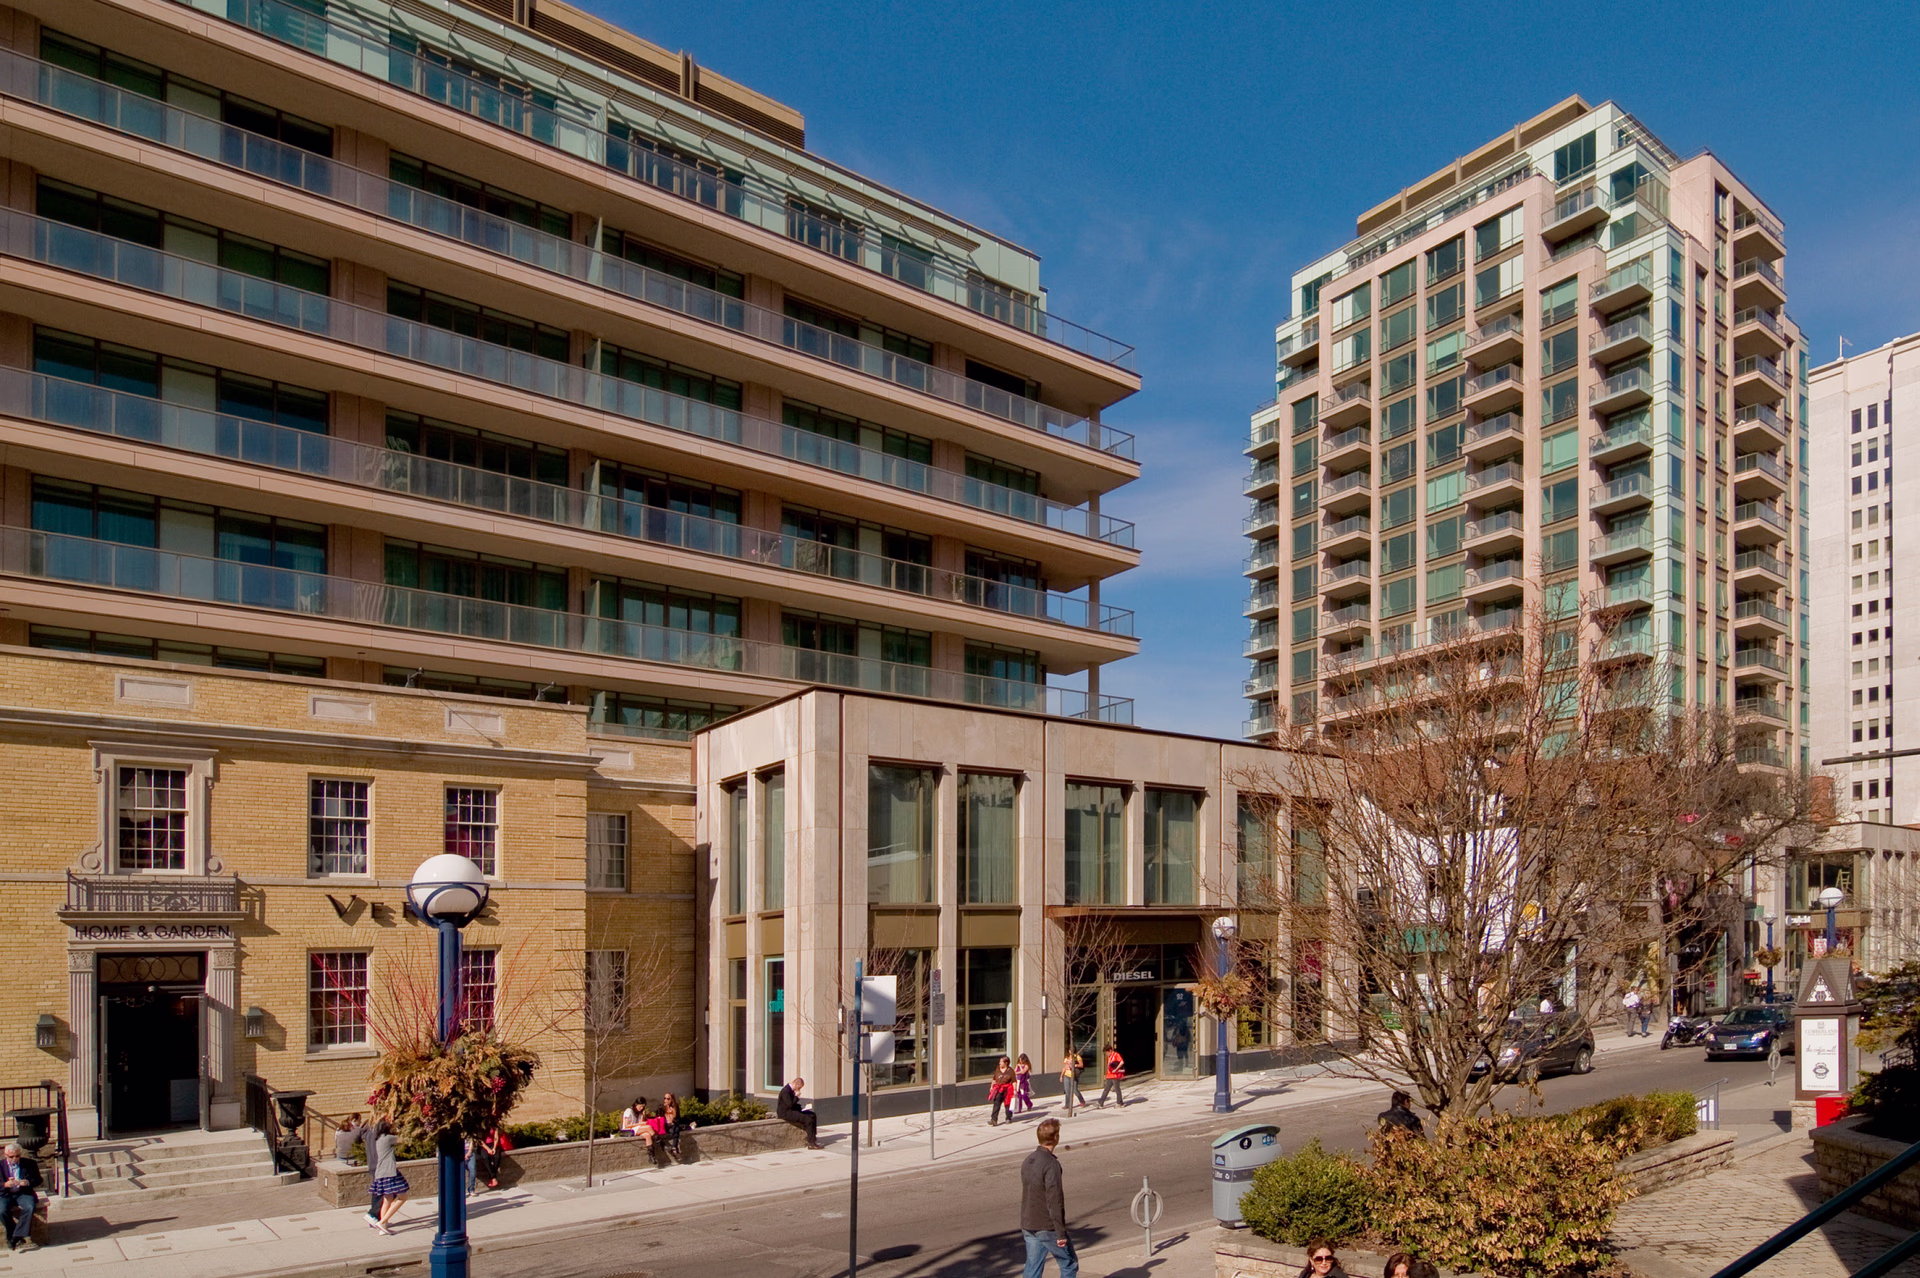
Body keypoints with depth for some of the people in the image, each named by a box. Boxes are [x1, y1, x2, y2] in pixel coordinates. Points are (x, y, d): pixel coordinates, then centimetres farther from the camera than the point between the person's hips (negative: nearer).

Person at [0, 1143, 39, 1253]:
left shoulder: (29, 1164, 6)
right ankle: (20, 1240, -16)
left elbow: (38, 1180, 7)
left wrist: (28, 1182, -14)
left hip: (24, 1193, 0)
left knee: (29, 1208, -32)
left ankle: (15, 1239, -23)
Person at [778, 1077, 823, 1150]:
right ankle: (811, 1143, -14)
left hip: (791, 1110, 11)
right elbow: (790, 1105, -25)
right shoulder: (785, 1091, -20)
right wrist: (796, 1097, -15)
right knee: (808, 1119, -21)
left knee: (813, 1115, 2)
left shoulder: (791, 1090, 12)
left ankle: (813, 1138, 3)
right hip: (785, 1113, -11)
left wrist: (801, 1106, 7)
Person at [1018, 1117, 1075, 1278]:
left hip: (1028, 1227, 7)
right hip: (1048, 1228, -7)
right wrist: (1061, 1233, -16)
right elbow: (1054, 1201, -21)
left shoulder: (1028, 1161, 6)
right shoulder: (1051, 1164, -20)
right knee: (1069, 1265, 10)